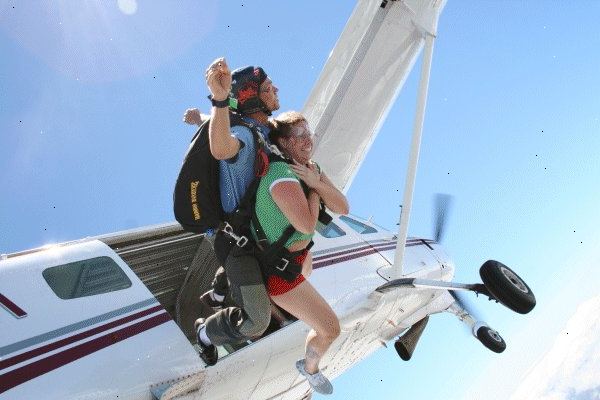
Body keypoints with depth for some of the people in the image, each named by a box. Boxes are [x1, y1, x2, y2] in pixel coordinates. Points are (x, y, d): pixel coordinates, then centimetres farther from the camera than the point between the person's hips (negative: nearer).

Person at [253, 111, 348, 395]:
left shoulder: (311, 168, -2)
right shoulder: (282, 175, -30)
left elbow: (342, 208, -9)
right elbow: (307, 225, -34)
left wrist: (316, 182, -23)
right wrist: (313, 188, -20)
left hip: (299, 253, 9)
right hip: (278, 270, -9)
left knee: (306, 273, 43)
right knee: (330, 329, -1)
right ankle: (310, 368, 31)